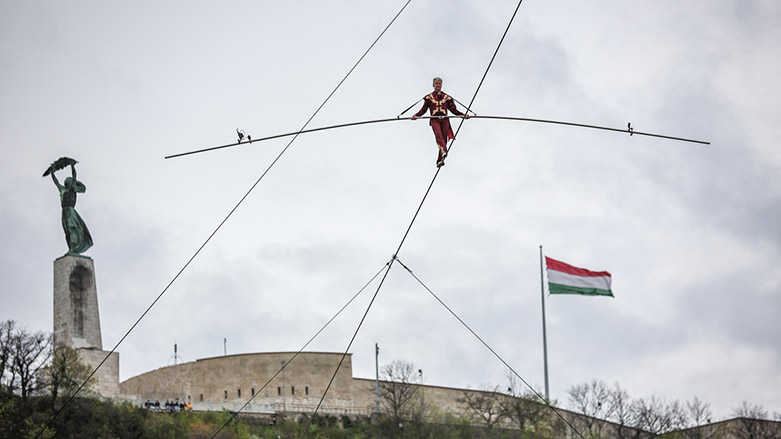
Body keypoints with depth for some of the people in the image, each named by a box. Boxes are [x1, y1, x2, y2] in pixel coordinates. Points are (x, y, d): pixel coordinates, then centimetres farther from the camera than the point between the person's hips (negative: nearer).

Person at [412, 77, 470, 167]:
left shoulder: (446, 97, 21)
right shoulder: (429, 97, 18)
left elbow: (453, 109, 20)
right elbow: (424, 109, 11)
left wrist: (463, 115, 8)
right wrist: (416, 115, -7)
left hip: (444, 120, 2)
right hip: (434, 120, -2)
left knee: (444, 138, -7)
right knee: (438, 135, -28)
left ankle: (440, 160, -4)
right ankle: (444, 152, -51)